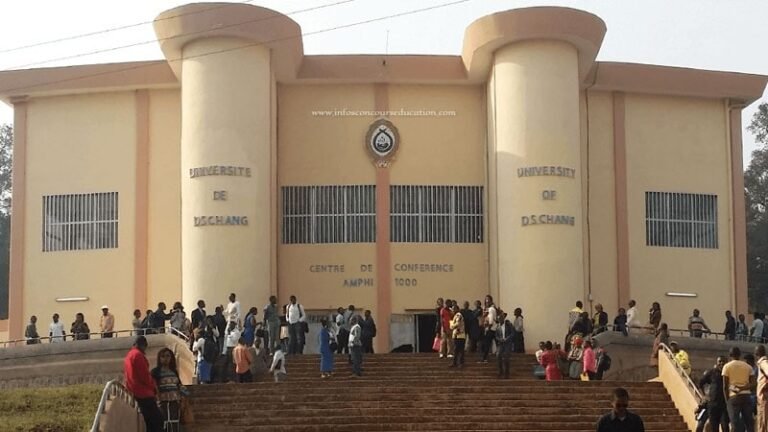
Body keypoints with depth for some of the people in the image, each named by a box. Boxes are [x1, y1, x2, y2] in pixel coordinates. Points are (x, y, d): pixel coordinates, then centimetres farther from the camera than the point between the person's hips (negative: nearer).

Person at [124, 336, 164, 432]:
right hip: (143, 392, -10)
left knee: (149, 420, 11)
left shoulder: (128, 356, 19)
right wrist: (154, 387, -2)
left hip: (135, 392, 10)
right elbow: (144, 375, -16)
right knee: (157, 418, -13)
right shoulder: (138, 354, -11)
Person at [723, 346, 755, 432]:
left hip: (733, 397, -3)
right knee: (749, 422, 5)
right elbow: (753, 383, 0)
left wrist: (727, 400, 2)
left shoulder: (727, 366, 2)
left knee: (735, 423, -5)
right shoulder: (748, 366, 12)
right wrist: (743, 388, -7)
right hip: (746, 396, 3)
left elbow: (725, 386, -3)